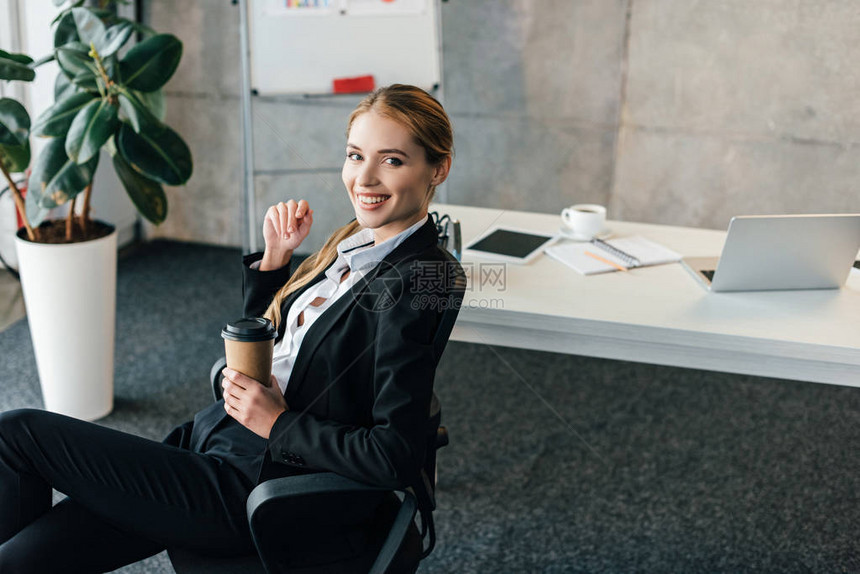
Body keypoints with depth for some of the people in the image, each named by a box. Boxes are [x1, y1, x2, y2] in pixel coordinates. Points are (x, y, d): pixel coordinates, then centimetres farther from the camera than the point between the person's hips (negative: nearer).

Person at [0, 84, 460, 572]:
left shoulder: (414, 284, -19)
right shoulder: (355, 242, 9)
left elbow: (396, 457, -23)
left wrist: (280, 423, -15)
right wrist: (274, 258, 2)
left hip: (254, 489, -8)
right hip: (219, 440, 8)